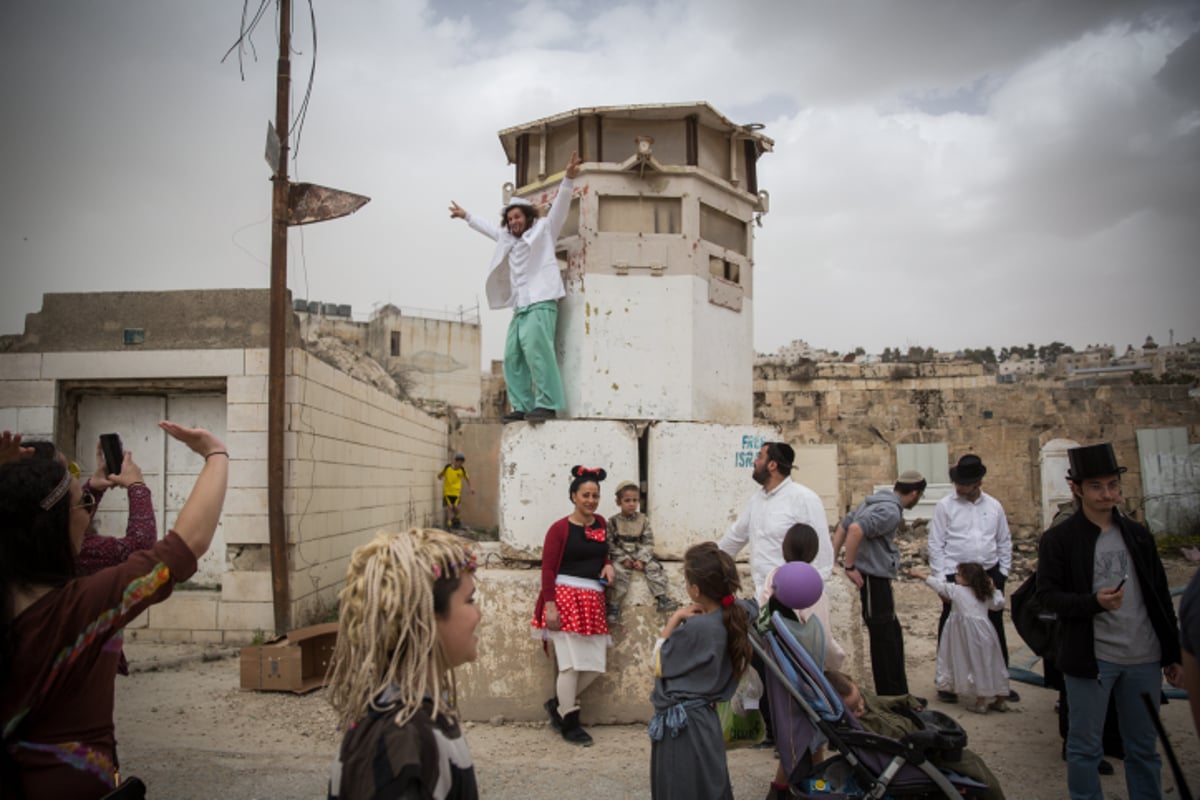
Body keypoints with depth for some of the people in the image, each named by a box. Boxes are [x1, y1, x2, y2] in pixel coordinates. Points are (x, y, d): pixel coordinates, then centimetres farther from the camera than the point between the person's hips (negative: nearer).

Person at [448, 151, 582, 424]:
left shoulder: (543, 230, 7)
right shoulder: (508, 238, 26)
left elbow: (559, 207, -5)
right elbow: (488, 228, 43)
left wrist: (568, 180, -19)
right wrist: (466, 216, 53)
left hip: (540, 303, -8)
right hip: (519, 308, 8)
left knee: (536, 351, -22)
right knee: (513, 358, 2)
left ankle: (547, 405, -23)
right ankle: (522, 407, 3)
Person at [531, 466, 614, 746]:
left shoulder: (600, 523, 10)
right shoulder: (560, 528, -7)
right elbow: (548, 569, -8)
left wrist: (608, 565, 4)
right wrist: (549, 605, -15)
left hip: (593, 600, 6)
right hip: (566, 597, -6)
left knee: (596, 665, 7)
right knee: (571, 663, -1)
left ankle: (557, 704, 27)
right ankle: (569, 723, 15)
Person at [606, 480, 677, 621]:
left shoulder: (643, 520, 5)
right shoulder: (613, 522, 0)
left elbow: (648, 543, 2)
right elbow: (610, 544, -5)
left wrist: (642, 560, -12)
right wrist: (624, 559, -15)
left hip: (641, 557, 2)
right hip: (621, 557, -2)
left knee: (654, 568, -21)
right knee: (618, 572, -28)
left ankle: (661, 599, -22)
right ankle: (614, 606, -23)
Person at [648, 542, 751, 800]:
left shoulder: (697, 627, -26)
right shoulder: (731, 619, 0)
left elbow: (659, 666, -12)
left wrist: (674, 619, -8)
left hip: (681, 724, -8)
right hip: (704, 718, 8)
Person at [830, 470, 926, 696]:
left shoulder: (875, 501, 13)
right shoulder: (890, 511, -18)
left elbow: (843, 525, 16)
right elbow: (856, 529, -32)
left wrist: (833, 558, 15)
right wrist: (849, 566, -24)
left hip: (876, 578, 10)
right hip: (874, 578, -10)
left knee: (892, 634, 19)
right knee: (884, 637, -1)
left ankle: (899, 692, 30)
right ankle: (892, 694, 9)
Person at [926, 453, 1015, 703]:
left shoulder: (993, 505, 5)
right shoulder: (945, 506, -5)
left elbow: (1004, 542, 14)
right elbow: (936, 544, -5)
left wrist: (1003, 573, 9)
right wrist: (941, 578, -9)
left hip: (990, 575, 4)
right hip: (956, 576, -3)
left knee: (995, 629, 13)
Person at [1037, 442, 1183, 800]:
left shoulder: (1138, 535, 8)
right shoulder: (1058, 539, -5)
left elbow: (1161, 597, 12)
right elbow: (1047, 595, -7)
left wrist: (1173, 653, 11)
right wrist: (1093, 602, -23)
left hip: (1144, 659, 4)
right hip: (1090, 658, -4)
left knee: (1144, 749, 14)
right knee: (1084, 747, 5)